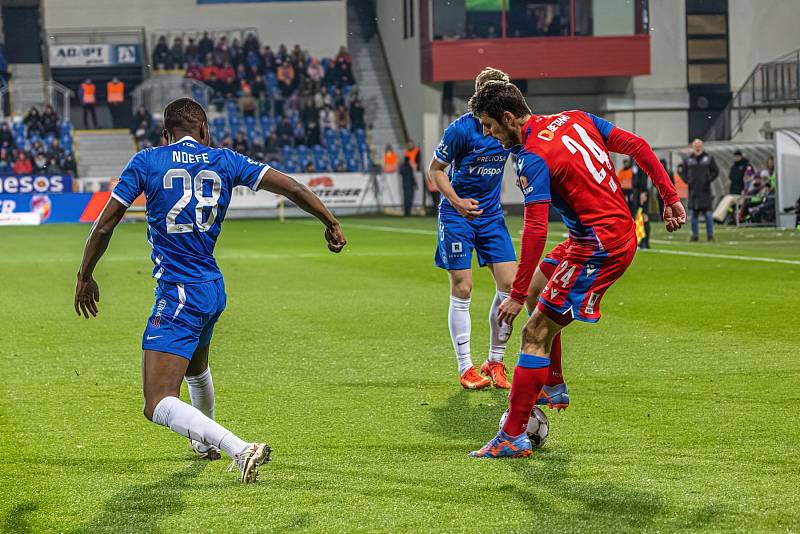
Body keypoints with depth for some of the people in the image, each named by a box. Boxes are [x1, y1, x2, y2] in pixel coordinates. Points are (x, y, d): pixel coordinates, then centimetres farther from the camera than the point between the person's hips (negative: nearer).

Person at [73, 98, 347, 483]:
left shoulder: (146, 161, -3)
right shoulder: (225, 161, 6)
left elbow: (105, 224, -2)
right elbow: (291, 188, 5)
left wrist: (85, 276, 11)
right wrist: (330, 223, 20)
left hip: (177, 295, -7)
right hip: (213, 289, 7)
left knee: (159, 406, -13)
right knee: (195, 368, 36)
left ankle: (240, 450, -29)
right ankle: (207, 443, 59)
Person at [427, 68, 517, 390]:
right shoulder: (461, 129, -17)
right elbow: (434, 169, -6)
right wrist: (456, 201, -20)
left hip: (491, 214, 4)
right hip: (457, 216, -4)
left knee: (509, 284, -4)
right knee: (462, 291, -4)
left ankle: (494, 363, 10)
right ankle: (465, 369, 5)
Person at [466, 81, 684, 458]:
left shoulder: (532, 158, -17)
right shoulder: (574, 119, 8)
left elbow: (535, 231, -23)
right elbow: (636, 146, 8)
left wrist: (517, 295, -21)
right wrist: (670, 197, 11)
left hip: (598, 249, -10)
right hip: (622, 230, 10)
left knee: (535, 334, -7)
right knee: (536, 289, 27)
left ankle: (513, 437, -5)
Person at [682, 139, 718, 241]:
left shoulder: (709, 158, 5)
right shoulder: (688, 160, 9)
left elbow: (715, 171, 6)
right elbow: (683, 172, 17)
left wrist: (708, 180, -7)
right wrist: (687, 180, 0)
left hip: (705, 190, -2)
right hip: (693, 190, 2)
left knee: (707, 213, -7)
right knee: (694, 214, 4)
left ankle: (710, 234, -3)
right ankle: (695, 235, 9)